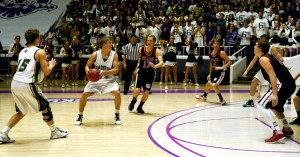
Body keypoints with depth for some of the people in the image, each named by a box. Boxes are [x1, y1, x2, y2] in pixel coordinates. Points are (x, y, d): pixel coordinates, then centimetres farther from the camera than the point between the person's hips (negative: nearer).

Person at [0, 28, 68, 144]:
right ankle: (55, 132, 22)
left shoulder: (22, 52, 19)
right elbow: (46, 72, -4)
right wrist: (51, 65, 17)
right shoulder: (40, 52, -2)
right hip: (27, 85, -7)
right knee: (45, 106, 12)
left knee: (21, 112, 21)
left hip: (15, 83, 7)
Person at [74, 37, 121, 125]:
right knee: (85, 94, -11)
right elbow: (87, 66, -3)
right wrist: (88, 72, -26)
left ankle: (117, 115, -2)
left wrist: (104, 72, -34)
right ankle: (80, 116, 7)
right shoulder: (95, 54, -13)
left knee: (117, 93, -22)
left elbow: (116, 70, -19)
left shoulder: (114, 55, -14)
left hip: (109, 80, -1)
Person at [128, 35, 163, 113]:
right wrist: (136, 69, 20)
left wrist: (155, 66, -48)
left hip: (150, 73, -1)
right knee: (137, 90, -13)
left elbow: (161, 62, -28)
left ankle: (140, 107, 19)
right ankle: (133, 101, 19)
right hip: (141, 72, 1)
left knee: (147, 92, -4)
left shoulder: (156, 51, -14)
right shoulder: (141, 49, -6)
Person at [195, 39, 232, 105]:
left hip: (220, 72, -7)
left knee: (214, 85, -25)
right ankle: (204, 96, 48)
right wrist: (210, 74, 18)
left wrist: (222, 67, -30)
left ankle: (221, 99, -13)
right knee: (208, 85, 22)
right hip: (214, 72, 7)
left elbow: (229, 62, -18)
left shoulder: (222, 53, -18)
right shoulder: (210, 53, 2)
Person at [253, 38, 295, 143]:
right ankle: (287, 129, 38)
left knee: (261, 106, -10)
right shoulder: (269, 57, 23)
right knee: (274, 106, 31)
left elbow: (272, 75, -17)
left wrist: (274, 94, -24)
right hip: (290, 84, 10)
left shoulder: (263, 59, -5)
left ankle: (278, 132, -20)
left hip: (283, 84, -10)